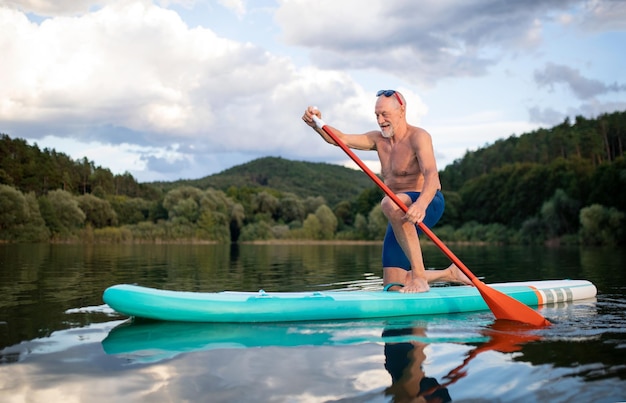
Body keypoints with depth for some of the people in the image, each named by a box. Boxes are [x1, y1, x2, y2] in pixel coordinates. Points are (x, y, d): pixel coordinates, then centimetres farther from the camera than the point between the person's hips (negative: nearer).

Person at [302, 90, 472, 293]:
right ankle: (450, 273, 28)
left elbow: (431, 175, -28)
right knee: (393, 286, 5)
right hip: (401, 216, 8)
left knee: (391, 204, -42)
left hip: (429, 204, -8)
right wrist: (317, 124, -19)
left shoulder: (418, 137, -12)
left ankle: (419, 275, -36)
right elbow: (341, 139, 1)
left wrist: (420, 204, -48)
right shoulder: (378, 139, 10)